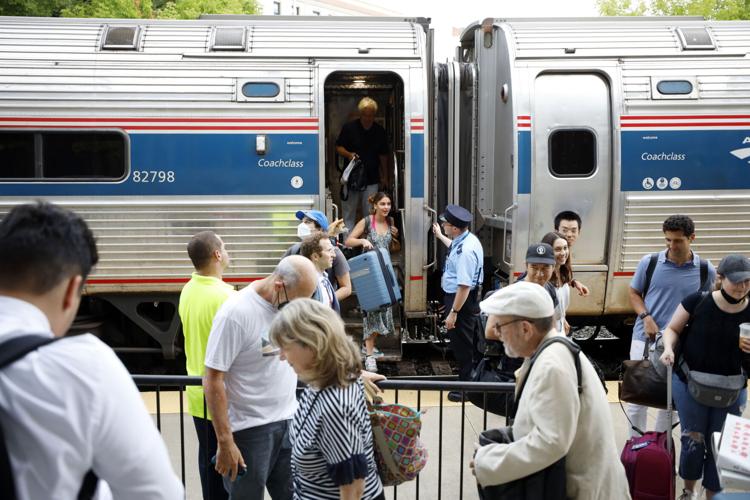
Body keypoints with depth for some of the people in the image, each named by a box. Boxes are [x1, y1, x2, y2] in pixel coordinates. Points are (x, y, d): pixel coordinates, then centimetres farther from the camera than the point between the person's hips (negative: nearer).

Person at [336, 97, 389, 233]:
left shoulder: (380, 131, 4)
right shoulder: (349, 128, -3)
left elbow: (383, 155, 12)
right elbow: (339, 147, 4)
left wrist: (384, 177, 12)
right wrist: (348, 154, -17)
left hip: (371, 179, 1)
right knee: (349, 212, 4)